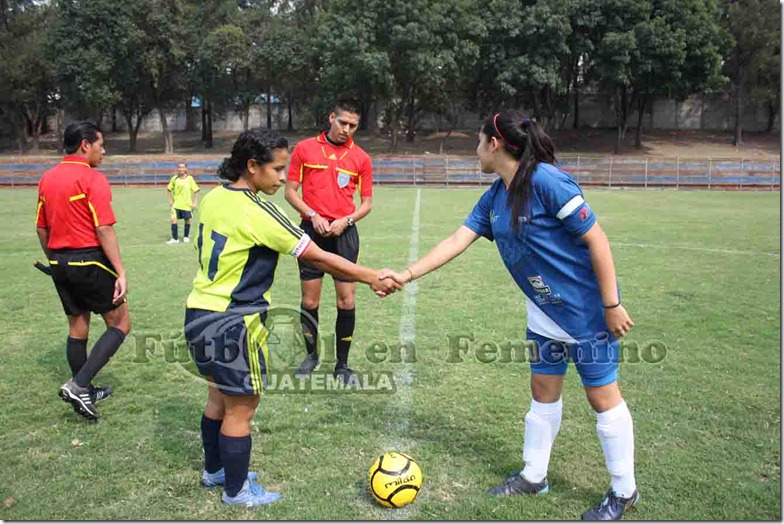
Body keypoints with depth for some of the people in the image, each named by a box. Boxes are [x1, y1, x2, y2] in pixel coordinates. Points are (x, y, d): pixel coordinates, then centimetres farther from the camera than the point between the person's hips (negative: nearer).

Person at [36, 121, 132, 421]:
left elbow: (41, 229, 15)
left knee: (77, 329, 17)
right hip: (90, 261, -8)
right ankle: (79, 384, -7)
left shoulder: (47, 179, 9)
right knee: (120, 324, 4)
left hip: (60, 262, 8)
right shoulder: (93, 179, -13)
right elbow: (104, 230, -19)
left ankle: (84, 393, 28)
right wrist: (120, 272, -18)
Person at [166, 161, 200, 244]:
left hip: (187, 204, -1)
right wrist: (170, 200, 5)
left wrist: (195, 203, -6)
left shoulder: (189, 178, -5)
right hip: (176, 204, 1)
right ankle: (175, 238, -3)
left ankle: (186, 236, 29)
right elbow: (169, 189, 13)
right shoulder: (174, 178, 1)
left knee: (187, 220, 8)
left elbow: (196, 190, -2)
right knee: (173, 219, -11)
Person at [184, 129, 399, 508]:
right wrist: (371, 277, -9)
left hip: (199, 314, 9)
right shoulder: (256, 212, -21)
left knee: (219, 397, 24)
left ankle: (214, 470, 42)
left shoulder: (212, 198, 3)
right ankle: (236, 490, 25)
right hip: (232, 324, -9)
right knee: (240, 409, 8)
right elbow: (318, 258, -18)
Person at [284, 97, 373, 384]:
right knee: (309, 301, 5)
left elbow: (367, 203, 7)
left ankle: (342, 365, 14)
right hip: (312, 231, 0)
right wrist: (312, 215, -10)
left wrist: (347, 220, -11)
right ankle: (311, 354, 27)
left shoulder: (361, 158, 4)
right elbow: (290, 191, 4)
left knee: (347, 299, -1)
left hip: (344, 234, 0)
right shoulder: (305, 149, 3)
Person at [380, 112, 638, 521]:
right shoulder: (494, 197, 3)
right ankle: (534, 476, 33)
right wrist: (406, 275, 2)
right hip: (545, 312, 8)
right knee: (543, 392, 16)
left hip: (587, 312, -7)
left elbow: (596, 240, -21)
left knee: (602, 396, 5)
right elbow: (456, 242, 5)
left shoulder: (546, 180, -22)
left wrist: (611, 305, -18)